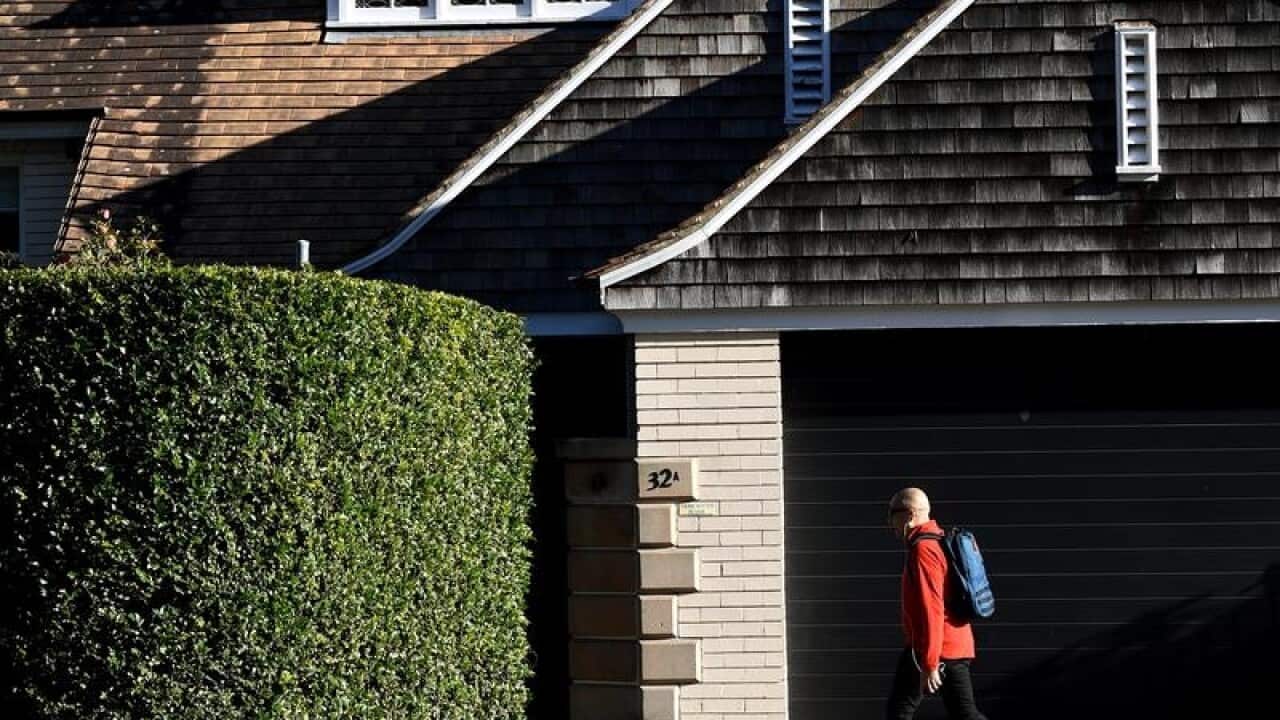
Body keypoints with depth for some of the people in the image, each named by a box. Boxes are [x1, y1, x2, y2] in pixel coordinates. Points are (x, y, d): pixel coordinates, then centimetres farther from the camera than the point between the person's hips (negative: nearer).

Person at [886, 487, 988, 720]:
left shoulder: (923, 549, -16)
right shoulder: (942, 542, 17)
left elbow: (931, 609, -23)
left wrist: (929, 664, -24)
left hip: (934, 649, -10)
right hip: (957, 646, 10)